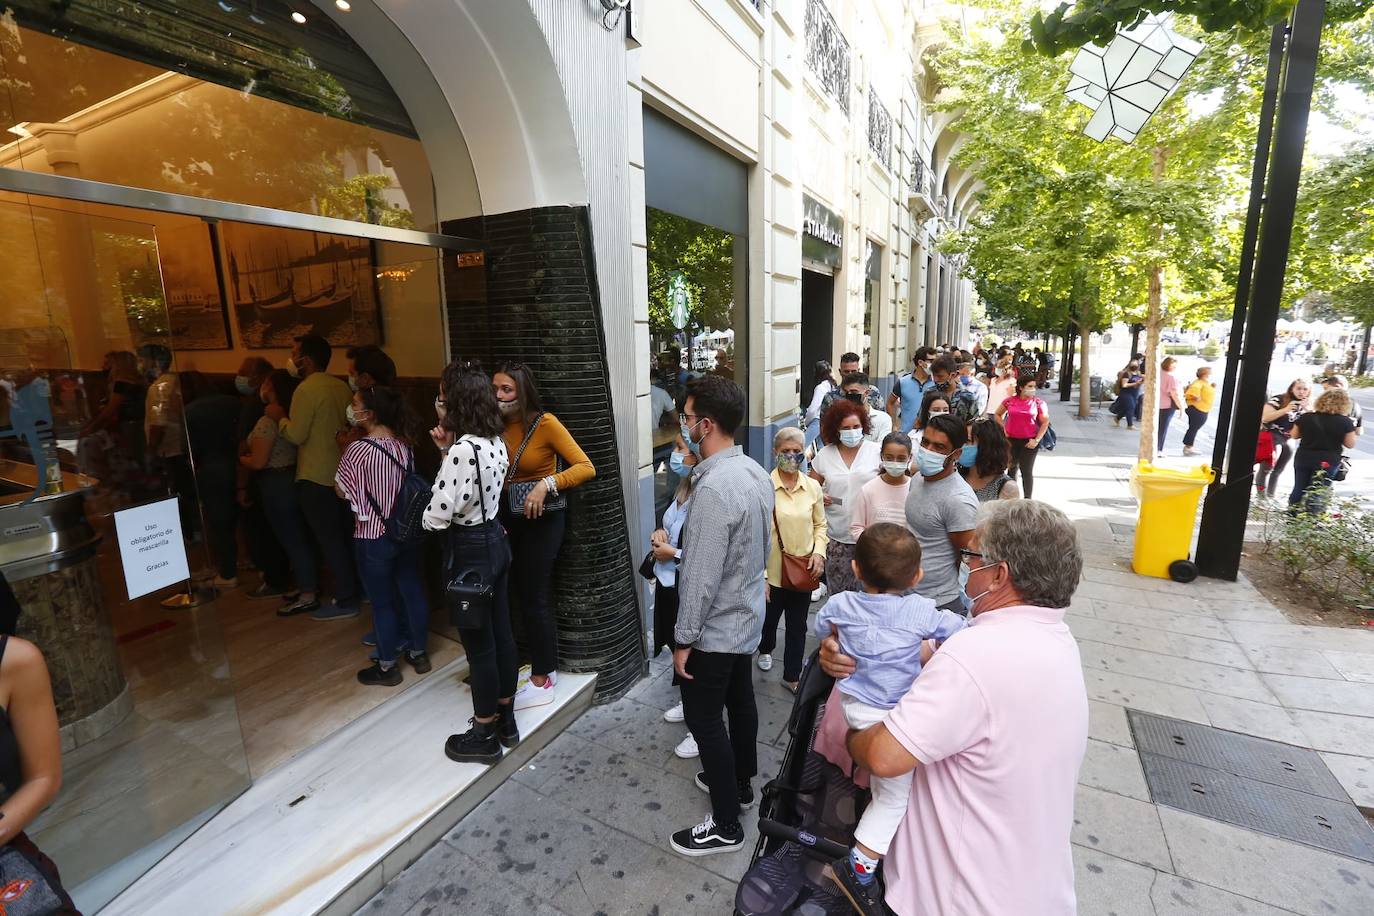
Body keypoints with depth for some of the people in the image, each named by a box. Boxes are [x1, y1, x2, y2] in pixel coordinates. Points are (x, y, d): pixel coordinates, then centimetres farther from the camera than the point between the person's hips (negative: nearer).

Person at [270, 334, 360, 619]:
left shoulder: (306, 390, -16)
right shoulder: (341, 387, 6)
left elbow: (296, 435, -16)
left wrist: (280, 416, 0)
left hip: (316, 478, -7)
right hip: (343, 472, 7)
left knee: (329, 539, 1)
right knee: (346, 535, 16)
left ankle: (345, 600, 8)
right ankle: (358, 589, 25)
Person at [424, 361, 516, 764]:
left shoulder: (463, 449, -25)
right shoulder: (495, 441, 3)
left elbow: (437, 516, -22)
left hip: (469, 551, -9)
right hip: (496, 540, 9)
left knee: (478, 645, 6)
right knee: (500, 633, 18)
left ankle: (484, 737, 25)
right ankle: (505, 720, 35)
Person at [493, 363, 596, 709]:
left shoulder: (545, 423, -15)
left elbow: (586, 467, -20)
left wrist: (546, 484, -30)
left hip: (541, 519, -5)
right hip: (508, 517, 6)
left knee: (534, 596, 2)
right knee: (524, 593, 13)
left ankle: (542, 680, 18)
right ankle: (546, 664, 31)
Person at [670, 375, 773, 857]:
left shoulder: (714, 487, -31)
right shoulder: (756, 472, -2)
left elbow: (701, 575, -27)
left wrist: (684, 639, -17)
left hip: (716, 627, -9)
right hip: (747, 616, 9)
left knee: (704, 721, 8)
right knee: (740, 701, 24)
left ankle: (726, 825, 25)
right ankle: (740, 782, 46)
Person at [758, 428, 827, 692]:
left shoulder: (813, 487, -2)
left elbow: (820, 524, 11)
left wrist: (819, 552, -5)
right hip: (772, 571, -3)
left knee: (797, 626, 14)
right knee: (769, 618, 19)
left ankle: (792, 676, 32)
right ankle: (765, 650, 52)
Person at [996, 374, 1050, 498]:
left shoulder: (1039, 403, -5)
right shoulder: (1010, 401, -1)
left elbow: (1045, 422, -1)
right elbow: (998, 414, 15)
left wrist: (1037, 440, -8)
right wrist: (1002, 429, 4)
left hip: (1029, 442, -2)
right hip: (1011, 440, 2)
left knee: (1026, 471, 1)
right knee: (1012, 470, 14)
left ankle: (1027, 499, 10)